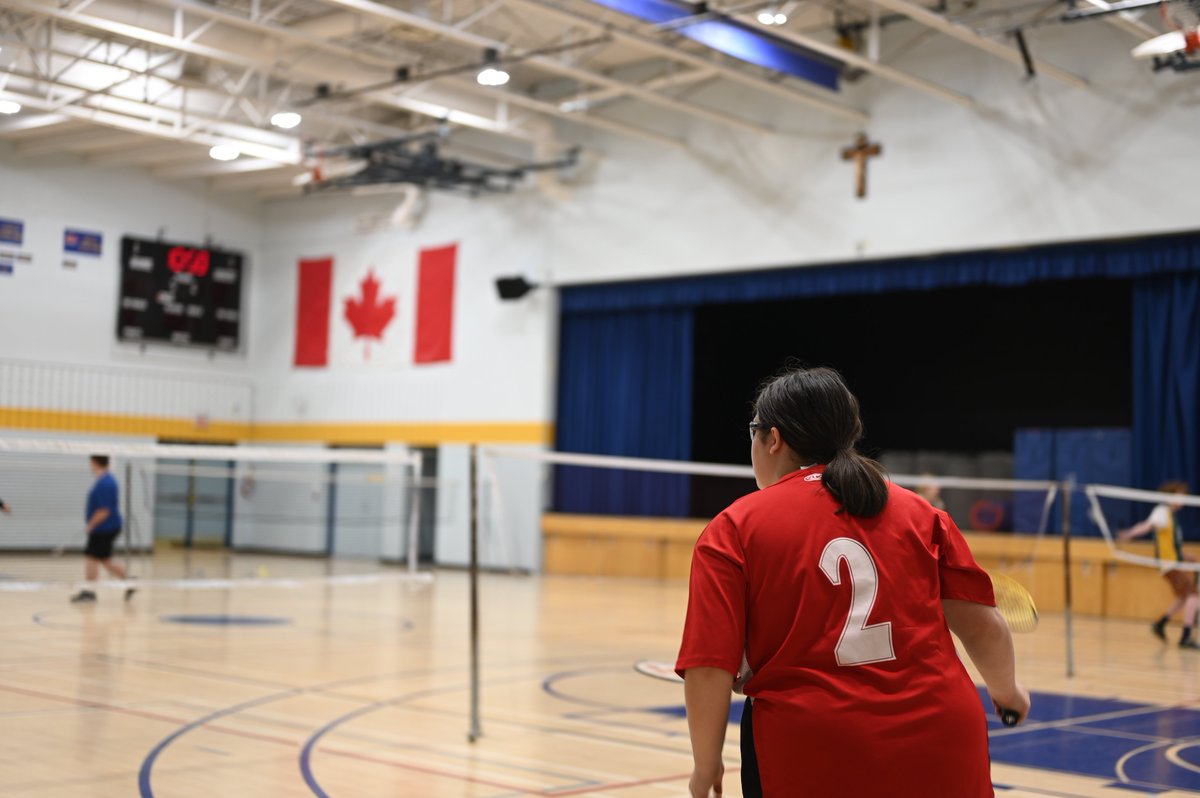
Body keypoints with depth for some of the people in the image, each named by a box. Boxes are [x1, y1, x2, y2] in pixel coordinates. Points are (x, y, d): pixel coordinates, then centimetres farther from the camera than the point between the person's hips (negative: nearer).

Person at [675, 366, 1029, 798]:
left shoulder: (733, 531, -1)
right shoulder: (917, 512, 7)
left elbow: (710, 668, -8)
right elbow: (982, 624, 6)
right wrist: (1005, 689, 25)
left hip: (814, 762, -3)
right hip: (940, 748, 3)